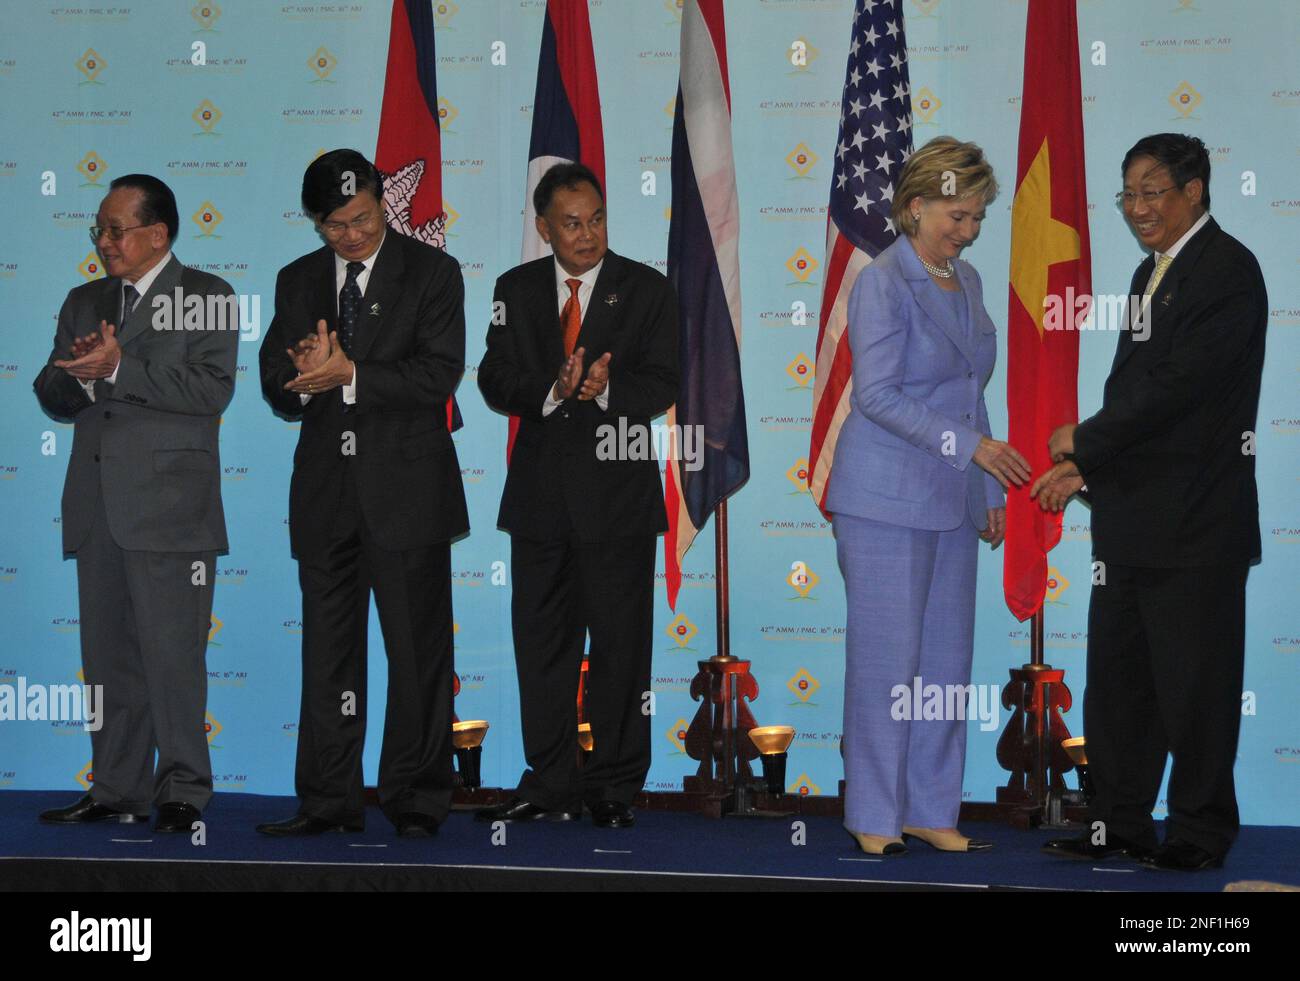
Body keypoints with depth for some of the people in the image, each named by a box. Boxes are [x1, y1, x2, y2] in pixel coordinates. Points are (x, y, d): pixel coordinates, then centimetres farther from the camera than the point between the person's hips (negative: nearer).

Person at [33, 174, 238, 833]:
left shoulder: (206, 296, 1)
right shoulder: (83, 302, 19)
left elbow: (212, 389, -13)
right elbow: (53, 397, 15)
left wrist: (118, 369, -16)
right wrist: (77, 373, -8)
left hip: (169, 505, -6)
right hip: (97, 505, 6)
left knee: (173, 653, -6)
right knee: (107, 654, 8)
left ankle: (182, 792, 2)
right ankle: (118, 791, 15)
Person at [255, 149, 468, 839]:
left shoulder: (431, 272, 0)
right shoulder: (298, 281, 13)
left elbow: (438, 374, -11)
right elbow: (277, 386, 9)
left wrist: (349, 375, -17)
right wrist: (307, 379, -14)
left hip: (406, 488, -4)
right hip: (326, 490, 4)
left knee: (418, 650, 0)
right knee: (327, 650, 6)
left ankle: (416, 800, 8)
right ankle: (328, 801, 12)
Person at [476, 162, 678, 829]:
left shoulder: (647, 290, 2)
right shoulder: (516, 289, 9)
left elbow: (662, 385, -5)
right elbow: (495, 381, 0)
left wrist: (605, 388, -25)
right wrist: (554, 389, -19)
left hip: (619, 494, -2)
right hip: (540, 493, 3)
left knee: (621, 643, 2)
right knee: (541, 641, 7)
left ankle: (616, 786, 12)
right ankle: (549, 786, 16)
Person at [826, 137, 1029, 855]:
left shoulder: (966, 281, 13)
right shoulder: (883, 284, -11)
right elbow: (879, 395, -17)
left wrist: (989, 492, 18)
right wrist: (970, 444, -22)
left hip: (951, 501, 7)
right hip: (886, 500, -7)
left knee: (947, 659, 8)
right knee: (887, 657, -3)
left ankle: (930, 810, 17)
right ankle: (874, 816, 7)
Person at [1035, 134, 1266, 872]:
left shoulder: (1228, 271, -12)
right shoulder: (1153, 272, 17)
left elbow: (1179, 383, -20)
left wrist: (1084, 443, -10)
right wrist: (1082, 468, 5)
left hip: (1195, 524, -9)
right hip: (1132, 519, 9)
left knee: (1195, 685, 0)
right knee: (1117, 677, 13)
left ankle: (1201, 831, 11)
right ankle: (1119, 821, 22)